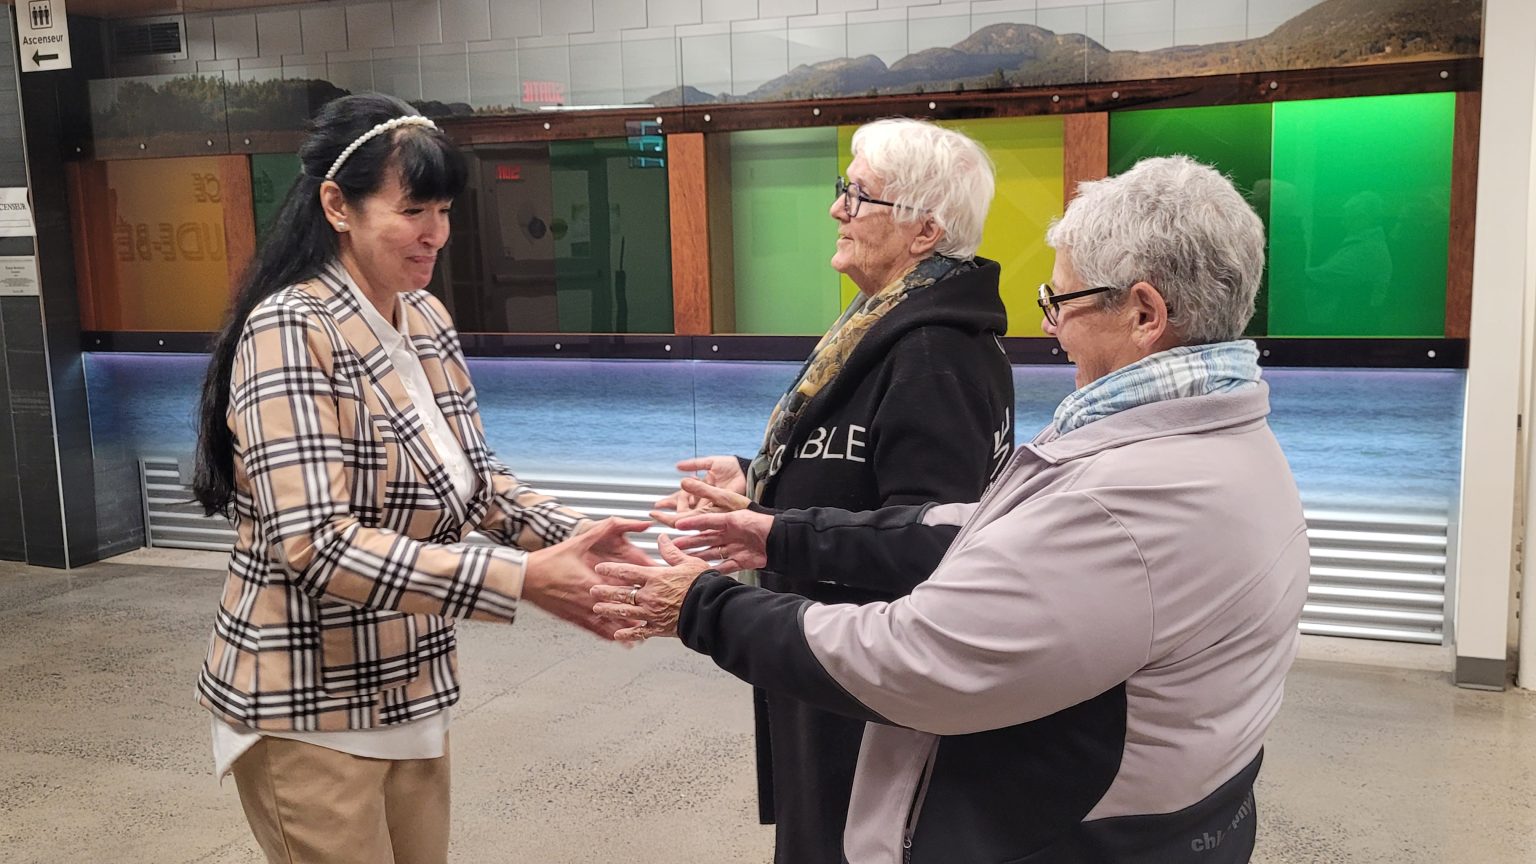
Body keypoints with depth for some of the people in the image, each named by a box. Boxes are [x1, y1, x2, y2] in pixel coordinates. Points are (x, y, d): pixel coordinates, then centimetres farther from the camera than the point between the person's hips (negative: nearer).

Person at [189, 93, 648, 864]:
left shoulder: (427, 319, 3)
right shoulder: (291, 328, -21)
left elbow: (474, 477, 9)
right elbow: (315, 544, -29)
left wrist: (570, 535, -9)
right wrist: (523, 579, -33)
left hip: (408, 690, 7)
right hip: (311, 710, -7)